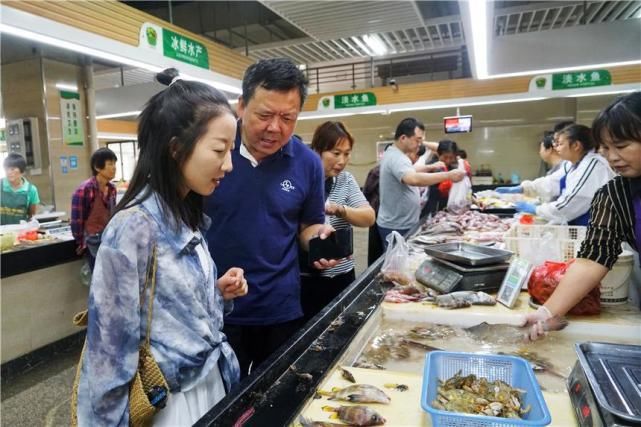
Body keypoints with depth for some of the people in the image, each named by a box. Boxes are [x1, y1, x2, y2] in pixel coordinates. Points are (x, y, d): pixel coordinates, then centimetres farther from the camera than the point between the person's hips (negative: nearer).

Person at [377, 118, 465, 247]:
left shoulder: (394, 154, 11)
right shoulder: (396, 158, -23)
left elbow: (408, 171, 30)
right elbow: (414, 179, -41)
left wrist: (430, 167, 18)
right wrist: (448, 175, -36)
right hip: (397, 227, -10)